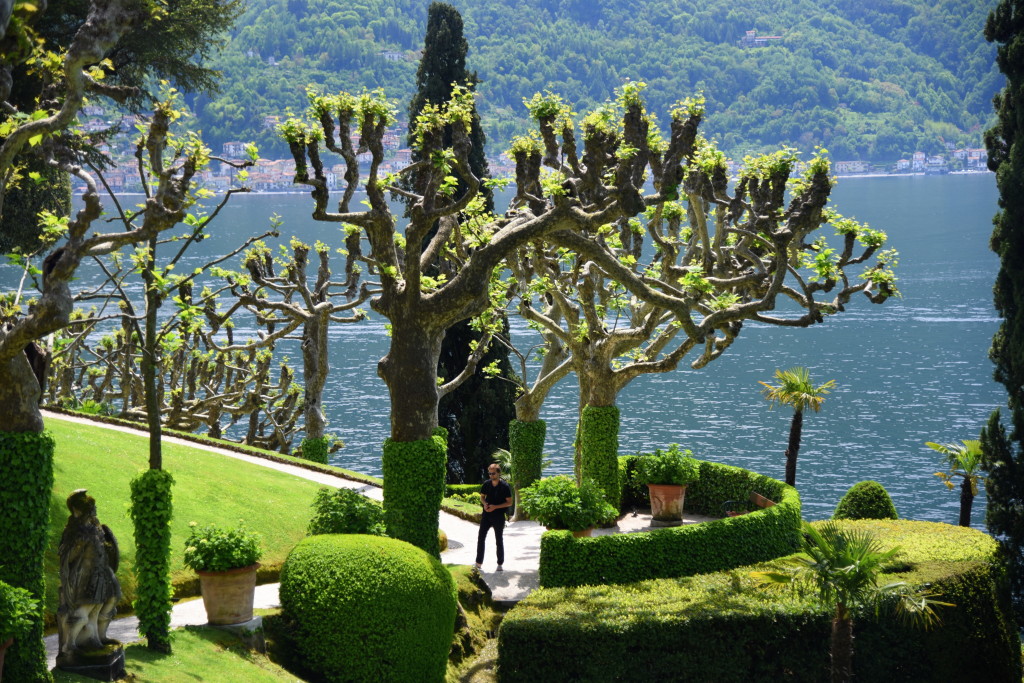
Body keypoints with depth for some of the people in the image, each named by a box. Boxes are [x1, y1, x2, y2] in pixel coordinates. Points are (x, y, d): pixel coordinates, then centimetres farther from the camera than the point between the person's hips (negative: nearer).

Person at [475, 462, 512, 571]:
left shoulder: (505, 486, -11)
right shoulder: (486, 484, 1)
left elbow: (509, 502, -9)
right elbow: (482, 496, 15)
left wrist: (495, 507, -19)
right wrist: (484, 503, -8)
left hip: (498, 516, -4)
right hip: (486, 515, 4)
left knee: (499, 540, 7)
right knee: (481, 538, 2)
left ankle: (500, 564, 18)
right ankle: (479, 563, 11)